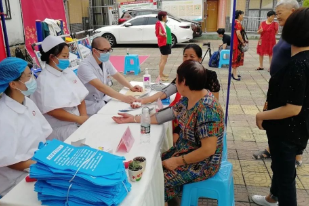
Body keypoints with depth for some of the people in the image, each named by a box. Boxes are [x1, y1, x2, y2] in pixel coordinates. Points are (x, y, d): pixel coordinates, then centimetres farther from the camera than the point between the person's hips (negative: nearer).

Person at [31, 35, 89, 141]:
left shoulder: (68, 72, 8)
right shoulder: (44, 80, -13)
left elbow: (80, 97, 6)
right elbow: (52, 110, -18)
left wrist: (84, 117, -8)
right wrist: (79, 119, -16)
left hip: (77, 122, 7)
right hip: (59, 128, -7)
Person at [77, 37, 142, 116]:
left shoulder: (105, 61, 1)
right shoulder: (85, 67, -24)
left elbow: (117, 75, 10)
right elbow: (100, 87, -34)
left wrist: (131, 87, -8)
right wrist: (123, 98, -42)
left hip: (105, 99, 7)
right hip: (92, 106, -7)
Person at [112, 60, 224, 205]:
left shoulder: (206, 110, -30)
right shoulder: (188, 99, -3)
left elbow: (208, 150, -29)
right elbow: (168, 114, 4)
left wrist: (177, 161, -20)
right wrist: (134, 119, 4)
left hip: (202, 163, -8)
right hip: (184, 151, 8)